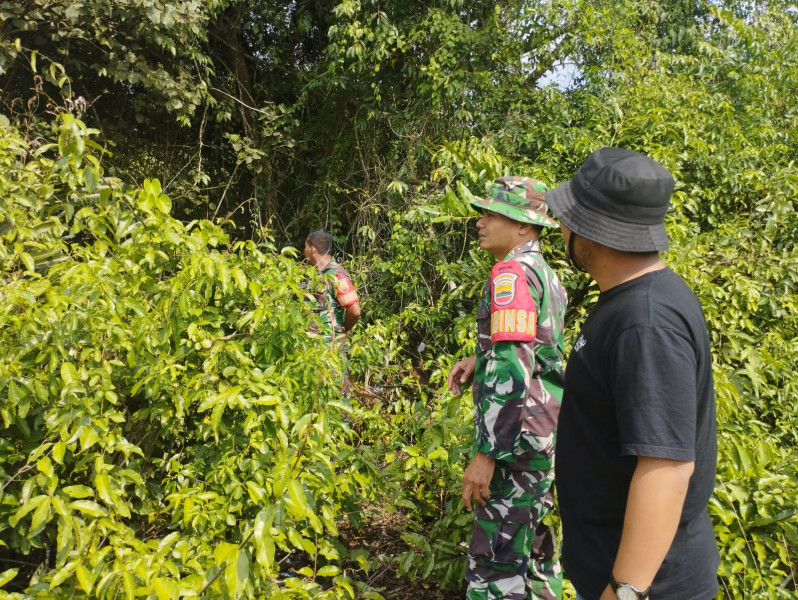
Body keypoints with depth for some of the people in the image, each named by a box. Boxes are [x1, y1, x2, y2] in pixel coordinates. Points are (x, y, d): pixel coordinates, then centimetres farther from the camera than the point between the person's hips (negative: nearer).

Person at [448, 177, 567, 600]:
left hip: (520, 436, -10)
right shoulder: (545, 272, 13)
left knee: (495, 560, -5)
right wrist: (480, 358, 12)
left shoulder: (513, 272, -17)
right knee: (532, 541, 20)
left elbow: (511, 369, -25)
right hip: (548, 432, 10)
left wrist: (487, 453, -23)